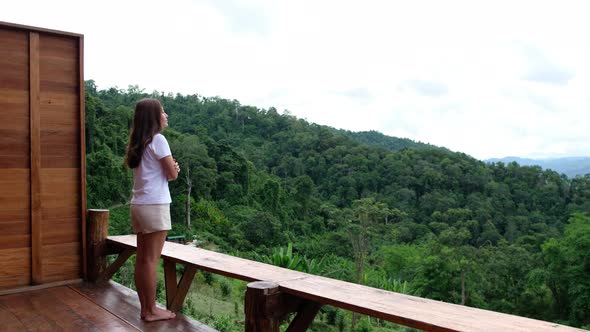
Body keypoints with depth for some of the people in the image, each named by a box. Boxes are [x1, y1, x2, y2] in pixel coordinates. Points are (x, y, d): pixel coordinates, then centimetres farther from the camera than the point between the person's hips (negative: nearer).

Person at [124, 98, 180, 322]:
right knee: (151, 259, -3)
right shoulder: (157, 139, -10)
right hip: (154, 205, -8)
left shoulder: (137, 143, 15)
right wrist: (172, 169, 12)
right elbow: (172, 174, -9)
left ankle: (145, 308, 17)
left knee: (142, 258, 9)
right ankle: (152, 311, 5)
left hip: (139, 205, 8)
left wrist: (170, 167, 6)